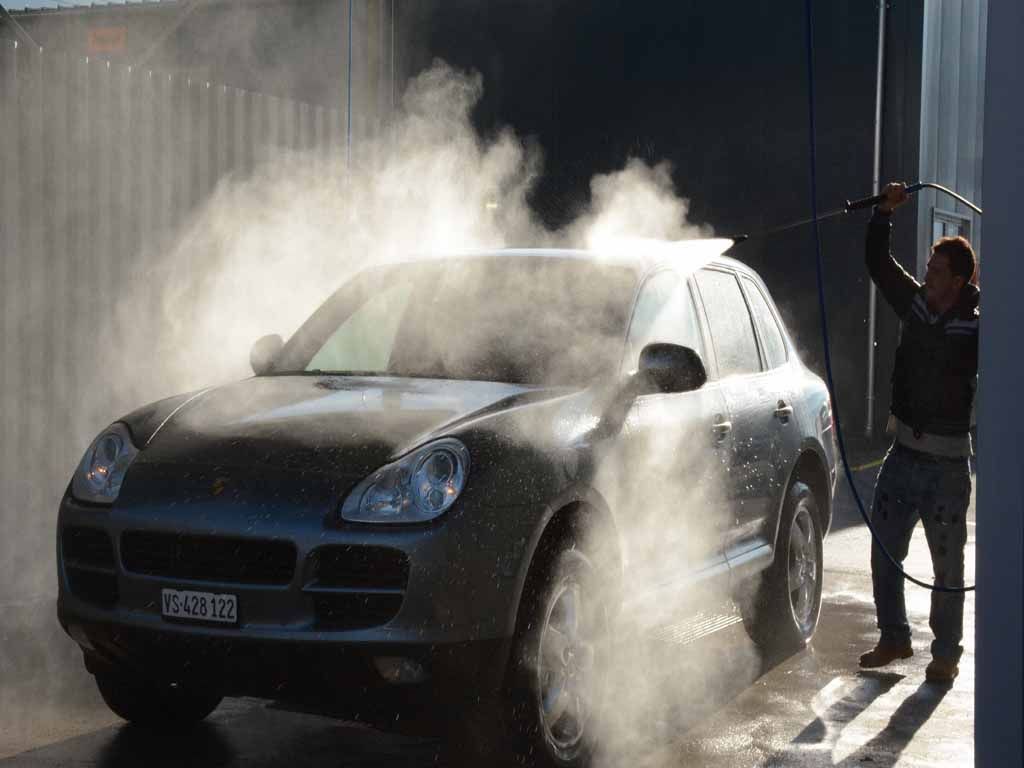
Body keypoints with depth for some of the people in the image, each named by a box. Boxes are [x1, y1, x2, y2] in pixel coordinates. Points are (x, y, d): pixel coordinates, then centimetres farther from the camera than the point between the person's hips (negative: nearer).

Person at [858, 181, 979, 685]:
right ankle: (894, 639, 25)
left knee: (947, 565, 4)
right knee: (884, 552, 10)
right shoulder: (915, 305, 3)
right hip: (903, 453, 5)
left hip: (947, 463, -5)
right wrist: (884, 213, 1)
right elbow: (877, 263, 10)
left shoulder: (978, 326, -12)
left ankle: (946, 653, 18)